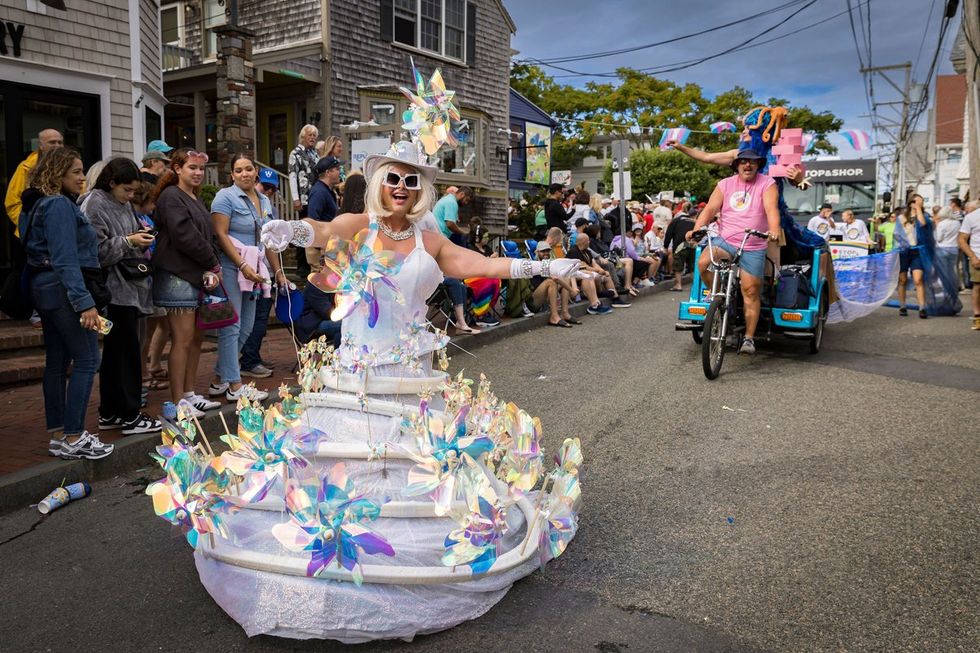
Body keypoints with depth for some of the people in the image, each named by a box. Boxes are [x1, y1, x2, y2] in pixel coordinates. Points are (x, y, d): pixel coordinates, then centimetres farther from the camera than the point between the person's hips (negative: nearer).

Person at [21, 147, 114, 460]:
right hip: (63, 289, -10)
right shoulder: (60, 206, -13)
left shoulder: (48, 204, 18)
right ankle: (74, 437, -7)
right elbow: (66, 260, -21)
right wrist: (84, 302, -25)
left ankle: (58, 435, 17)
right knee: (87, 360, -8)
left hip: (46, 289, 10)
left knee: (57, 362, 11)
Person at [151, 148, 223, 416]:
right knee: (183, 340, -7)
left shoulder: (196, 200, 20)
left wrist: (210, 270, -2)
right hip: (178, 277, -9)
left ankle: (189, 394, 22)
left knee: (197, 338, 12)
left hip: (198, 277, 9)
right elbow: (186, 237, -18)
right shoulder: (171, 197, -9)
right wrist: (214, 265, -8)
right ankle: (178, 401, -1)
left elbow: (207, 237, 14)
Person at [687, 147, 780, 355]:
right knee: (703, 263, -26)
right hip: (725, 240, 2)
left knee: (751, 292, -4)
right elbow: (710, 209, 1)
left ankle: (749, 338, 5)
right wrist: (696, 229, -16)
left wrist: (774, 230, -35)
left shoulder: (767, 184, 1)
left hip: (753, 248, -2)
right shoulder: (725, 184, 10)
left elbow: (771, 209, -15)